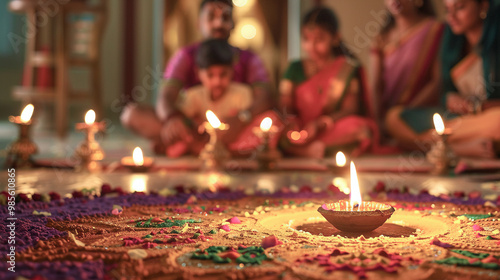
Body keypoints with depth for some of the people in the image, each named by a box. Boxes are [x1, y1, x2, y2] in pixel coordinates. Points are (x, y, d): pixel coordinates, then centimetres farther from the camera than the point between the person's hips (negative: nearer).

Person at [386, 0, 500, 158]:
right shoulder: (452, 42, 12)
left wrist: (479, 106, -19)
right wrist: (450, 98, -7)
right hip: (458, 118, 6)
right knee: (395, 120, -9)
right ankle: (463, 149, -26)